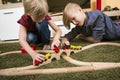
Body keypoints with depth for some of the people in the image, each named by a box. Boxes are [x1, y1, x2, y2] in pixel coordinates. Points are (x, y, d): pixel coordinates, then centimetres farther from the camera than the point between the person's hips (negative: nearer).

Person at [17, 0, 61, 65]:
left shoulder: (45, 16, -25)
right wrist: (33, 54, -59)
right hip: (34, 37, -1)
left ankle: (46, 43, -9)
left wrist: (56, 39, -52)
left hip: (44, 37, 1)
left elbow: (58, 30, -28)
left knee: (41, 23, -30)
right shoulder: (24, 20, -30)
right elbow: (22, 40, -43)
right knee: (29, 37, -36)